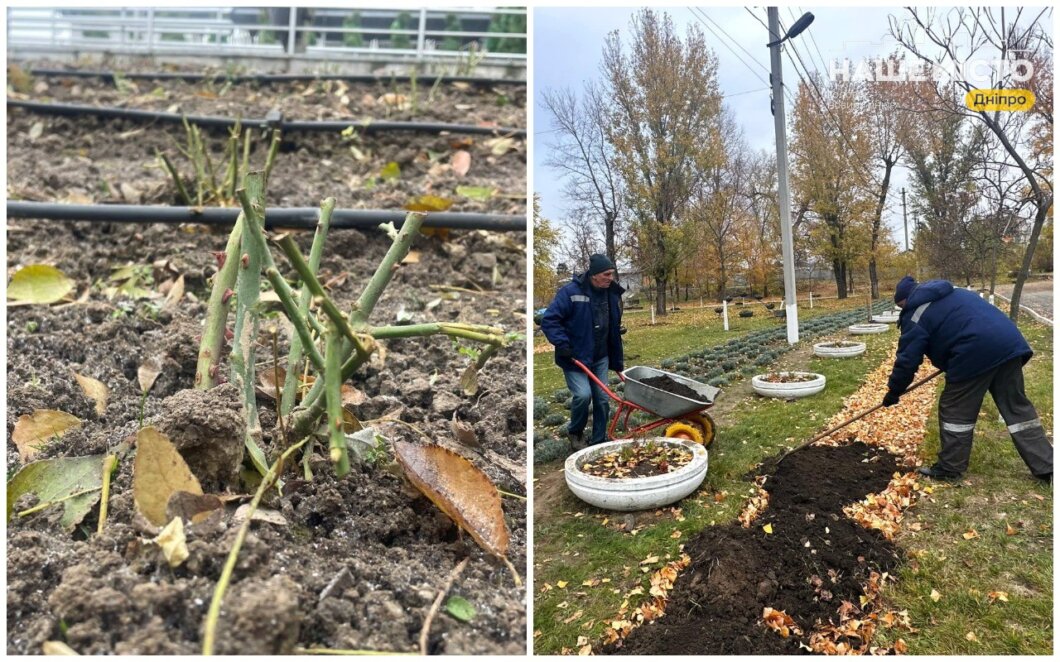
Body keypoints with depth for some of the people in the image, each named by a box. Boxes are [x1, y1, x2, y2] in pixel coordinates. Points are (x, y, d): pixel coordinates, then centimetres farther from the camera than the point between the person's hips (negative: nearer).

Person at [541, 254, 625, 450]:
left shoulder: (612, 294, 4)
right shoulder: (570, 292, -16)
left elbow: (614, 331, 13)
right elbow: (549, 320, -14)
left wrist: (617, 362, 15)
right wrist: (562, 344, -23)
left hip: (600, 358, 6)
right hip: (575, 358, -5)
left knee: (602, 398, 4)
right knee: (583, 394, -18)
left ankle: (599, 441, 20)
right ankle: (575, 432, 11)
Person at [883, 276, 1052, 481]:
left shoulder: (915, 316, 4)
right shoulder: (952, 292, 27)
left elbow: (907, 360, 2)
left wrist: (893, 392, 13)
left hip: (977, 353, -8)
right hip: (1009, 342, 8)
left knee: (956, 411, 6)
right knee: (1017, 407, 16)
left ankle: (949, 469, 14)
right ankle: (1047, 467, 22)